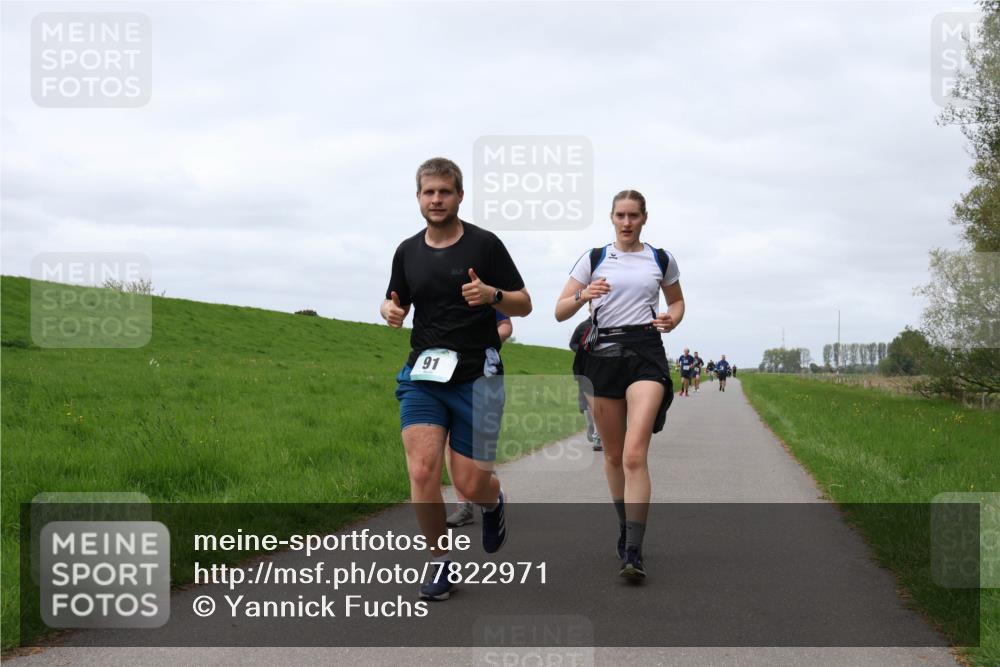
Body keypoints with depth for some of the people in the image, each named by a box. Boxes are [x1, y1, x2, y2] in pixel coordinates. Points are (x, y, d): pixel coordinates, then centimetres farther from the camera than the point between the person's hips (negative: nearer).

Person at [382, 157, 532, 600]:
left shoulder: (485, 244, -3)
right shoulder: (407, 251, 8)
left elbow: (524, 305, 1)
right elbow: (394, 303, 21)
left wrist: (492, 294, -21)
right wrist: (391, 311, -4)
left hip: (476, 377, -3)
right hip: (422, 375, 3)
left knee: (471, 484, -3)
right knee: (422, 470, -13)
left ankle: (494, 502, 35)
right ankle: (440, 563, 5)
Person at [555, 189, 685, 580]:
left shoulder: (661, 260, 9)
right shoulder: (594, 259, 7)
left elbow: (677, 301, 25)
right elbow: (560, 312, 4)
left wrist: (672, 319, 2)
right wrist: (583, 296, -17)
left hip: (646, 353, -2)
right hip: (603, 354, 2)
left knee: (635, 454, -17)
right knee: (613, 454, 9)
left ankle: (634, 552, -20)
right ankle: (625, 527, 32)